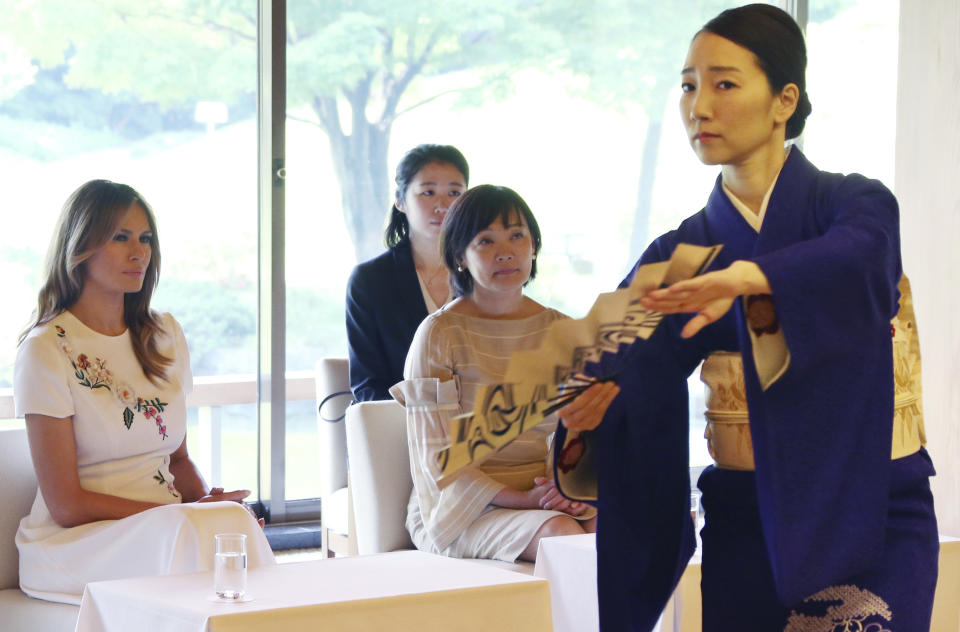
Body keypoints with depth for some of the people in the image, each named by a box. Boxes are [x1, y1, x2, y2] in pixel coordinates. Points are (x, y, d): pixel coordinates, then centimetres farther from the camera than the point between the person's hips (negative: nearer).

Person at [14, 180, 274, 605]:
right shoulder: (46, 351, -7)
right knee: (194, 532, -34)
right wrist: (190, 515, -14)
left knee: (233, 522, -30)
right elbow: (66, 505, -10)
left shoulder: (164, 336, 14)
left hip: (170, 528, 5)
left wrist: (212, 504, -4)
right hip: (74, 543, -5)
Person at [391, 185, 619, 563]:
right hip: (461, 509, -4)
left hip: (548, 495, 4)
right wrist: (522, 499, -18)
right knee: (561, 533, -34)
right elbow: (438, 460, -7)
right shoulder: (440, 334, -4)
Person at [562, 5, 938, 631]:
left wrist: (747, 278, -46)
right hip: (745, 527, 3)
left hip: (870, 521, -3)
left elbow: (854, 257, -28)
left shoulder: (856, 203, -3)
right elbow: (625, 379, -6)